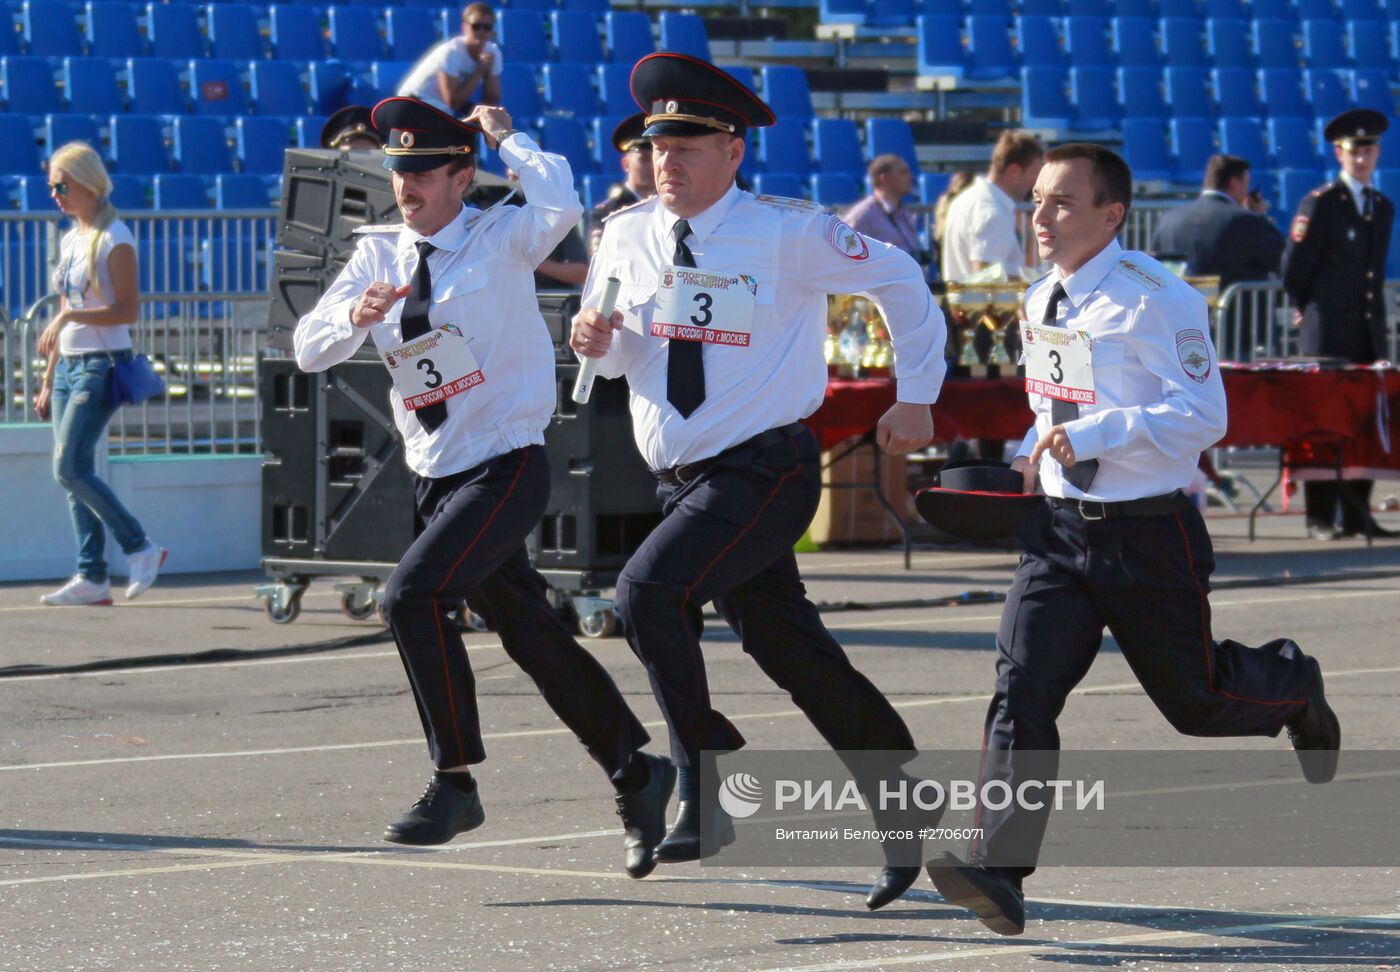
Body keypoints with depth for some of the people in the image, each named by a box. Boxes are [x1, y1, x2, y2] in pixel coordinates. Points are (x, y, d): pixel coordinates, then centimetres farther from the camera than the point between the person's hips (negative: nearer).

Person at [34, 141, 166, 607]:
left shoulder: (114, 239, -10)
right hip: (68, 365, 8)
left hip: (102, 365, -8)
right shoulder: (70, 240, 15)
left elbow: (127, 310, -17)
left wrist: (69, 315, -25)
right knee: (73, 473, 4)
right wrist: (48, 381, 18)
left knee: (70, 468, -15)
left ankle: (140, 547, -5)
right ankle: (91, 576, 6)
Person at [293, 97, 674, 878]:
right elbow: (310, 350, 1)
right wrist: (356, 317, -20)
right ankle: (637, 777, 27)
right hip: (435, 478, 7)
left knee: (415, 595, -24)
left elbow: (560, 205, -31)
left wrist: (505, 135, -16)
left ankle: (456, 783, -16)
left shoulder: (500, 241, -9)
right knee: (531, 636, 12)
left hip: (508, 467, -7)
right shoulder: (379, 256, 7)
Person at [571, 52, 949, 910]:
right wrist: (596, 340, -7)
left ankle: (709, 792, -16)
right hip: (682, 478, 6)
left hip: (766, 470, -6)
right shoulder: (628, 236, 4)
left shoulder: (787, 234, -11)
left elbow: (900, 281, 3)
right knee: (788, 647, 11)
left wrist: (917, 398, 4)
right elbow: (617, 356, 17)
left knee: (648, 590, -24)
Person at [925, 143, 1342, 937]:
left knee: (1196, 700, 10)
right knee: (1020, 687, -13)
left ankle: (1292, 686, 46)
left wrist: (1091, 435, -28)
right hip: (1060, 528, 5)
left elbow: (1203, 415, -22)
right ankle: (999, 874, -20)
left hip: (1150, 535, -5)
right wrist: (1035, 452, 8)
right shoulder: (1043, 300, 8)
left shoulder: (1156, 300, -17)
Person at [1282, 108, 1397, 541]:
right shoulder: (1319, 203, -6)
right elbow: (1293, 269, -4)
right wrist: (1308, 311, 5)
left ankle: (1357, 513, 9)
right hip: (1328, 333, -6)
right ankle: (1321, 518, -1)